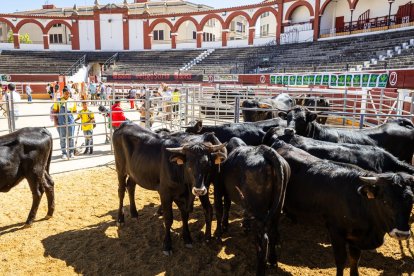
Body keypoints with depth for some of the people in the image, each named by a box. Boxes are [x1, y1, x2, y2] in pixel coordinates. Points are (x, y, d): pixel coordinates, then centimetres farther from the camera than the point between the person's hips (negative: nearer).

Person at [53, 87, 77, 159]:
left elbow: (74, 111, 16)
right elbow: (55, 111, 3)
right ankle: (64, 153, 17)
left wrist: (70, 113, -3)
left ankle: (71, 152, 21)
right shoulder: (59, 101, -1)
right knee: (62, 138, 6)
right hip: (61, 122, -1)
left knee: (71, 137, 7)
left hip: (70, 121, 1)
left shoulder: (72, 101, 5)